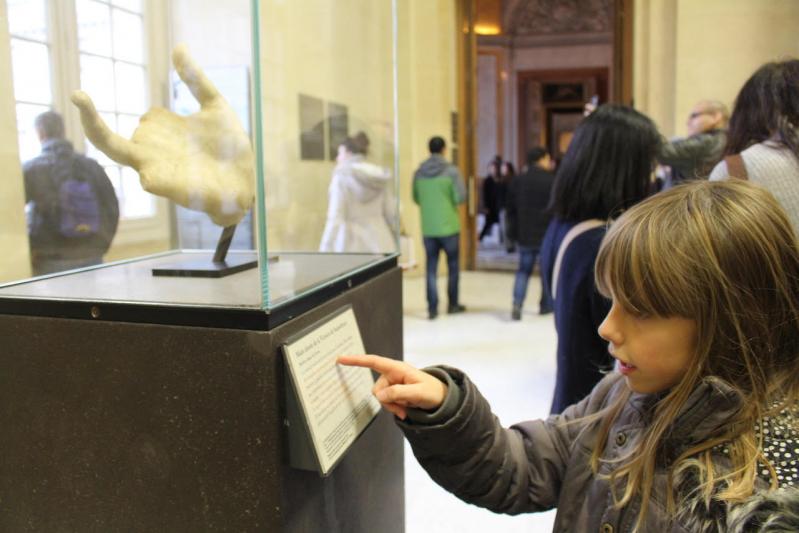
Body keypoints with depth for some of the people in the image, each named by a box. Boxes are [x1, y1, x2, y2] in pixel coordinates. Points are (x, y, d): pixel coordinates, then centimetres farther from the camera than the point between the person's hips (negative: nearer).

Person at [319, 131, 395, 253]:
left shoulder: (342, 175, -5)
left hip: (352, 244, -4)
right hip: (380, 242, 5)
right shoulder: (380, 176, 9)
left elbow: (335, 217, -10)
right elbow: (391, 213, 11)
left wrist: (326, 249, -8)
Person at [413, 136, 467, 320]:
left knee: (431, 268, 6)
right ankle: (453, 304, 20)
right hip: (449, 226, -3)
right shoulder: (451, 171, -9)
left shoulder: (419, 172, 2)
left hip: (428, 228, 3)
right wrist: (450, 201, 9)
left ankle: (432, 308, 4)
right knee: (453, 266, 12)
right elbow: (461, 197, -11)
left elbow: (416, 198, 9)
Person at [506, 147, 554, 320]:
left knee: (523, 270, 9)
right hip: (548, 234, -3)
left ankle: (517, 304, -7)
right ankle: (546, 305, 20)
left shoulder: (517, 181, 3)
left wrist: (513, 232, 14)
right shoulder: (552, 181, -11)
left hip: (525, 235, 3)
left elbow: (511, 209, 7)